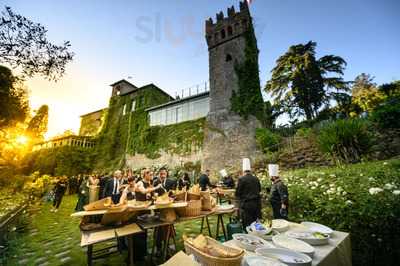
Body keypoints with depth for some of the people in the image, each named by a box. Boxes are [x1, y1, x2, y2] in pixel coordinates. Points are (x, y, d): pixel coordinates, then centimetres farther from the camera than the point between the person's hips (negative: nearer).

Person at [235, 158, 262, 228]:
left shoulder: (241, 179, -13)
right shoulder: (256, 179, 2)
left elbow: (237, 193, -9)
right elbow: (259, 190, 16)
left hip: (246, 204, -5)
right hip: (256, 203, 5)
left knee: (247, 225, 4)